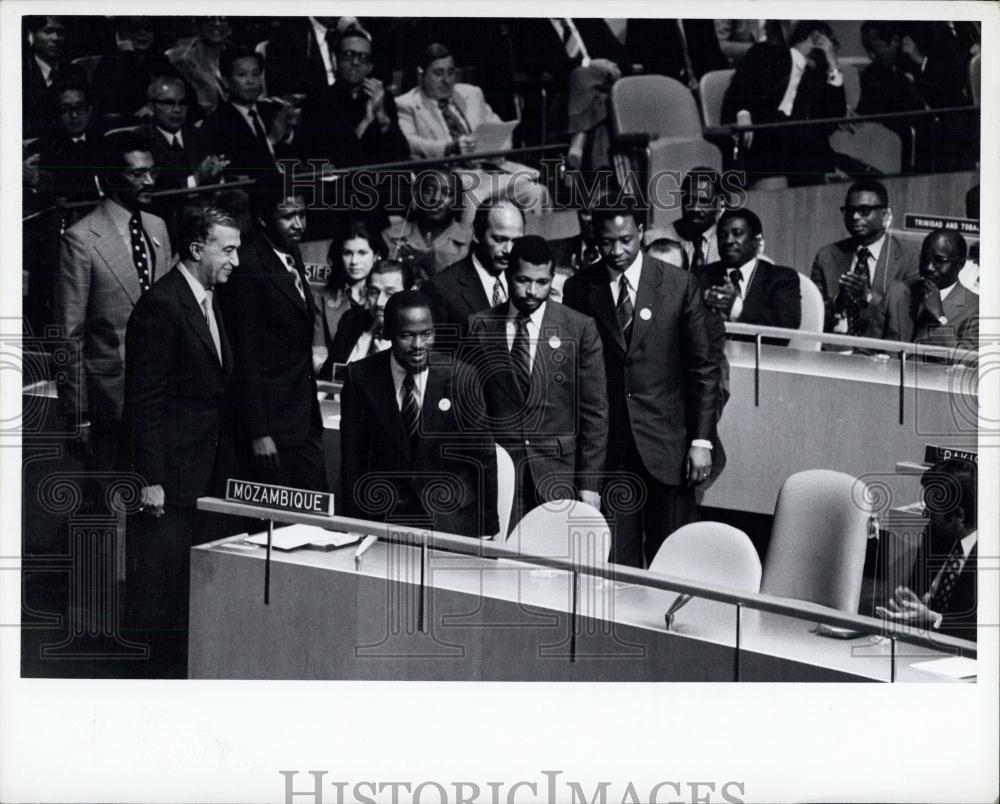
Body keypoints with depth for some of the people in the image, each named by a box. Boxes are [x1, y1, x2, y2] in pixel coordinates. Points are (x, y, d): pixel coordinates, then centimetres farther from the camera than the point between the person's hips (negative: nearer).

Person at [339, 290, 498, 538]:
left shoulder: (459, 377, -5)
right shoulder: (361, 377, -3)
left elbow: (482, 458, 2)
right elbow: (352, 458, 3)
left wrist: (488, 532, 4)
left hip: (450, 519, -1)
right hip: (384, 515, 1)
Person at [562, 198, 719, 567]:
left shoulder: (680, 285, 0)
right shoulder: (579, 289, 2)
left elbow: (704, 367, 2)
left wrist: (702, 440, -3)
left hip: (667, 448, -1)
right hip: (606, 449, 1)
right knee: (616, 566, 2)